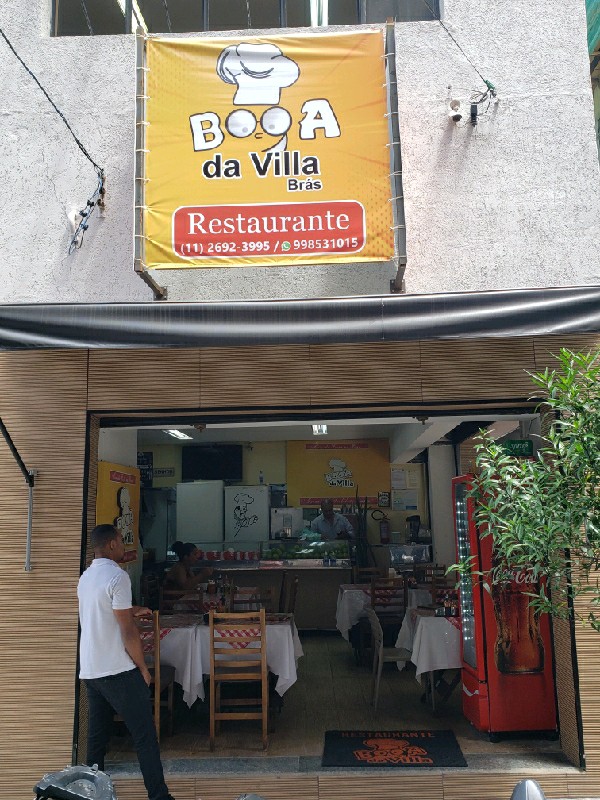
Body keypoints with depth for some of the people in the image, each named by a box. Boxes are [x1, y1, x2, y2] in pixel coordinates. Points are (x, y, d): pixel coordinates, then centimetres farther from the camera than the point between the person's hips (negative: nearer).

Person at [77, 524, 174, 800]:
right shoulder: (117, 576, -16)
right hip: (118, 672, -8)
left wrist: (132, 611, 30)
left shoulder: (86, 577, 11)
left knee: (97, 736, 14)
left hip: (89, 670, 8)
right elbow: (128, 631, -17)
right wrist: (143, 668, -8)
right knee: (145, 736, -1)